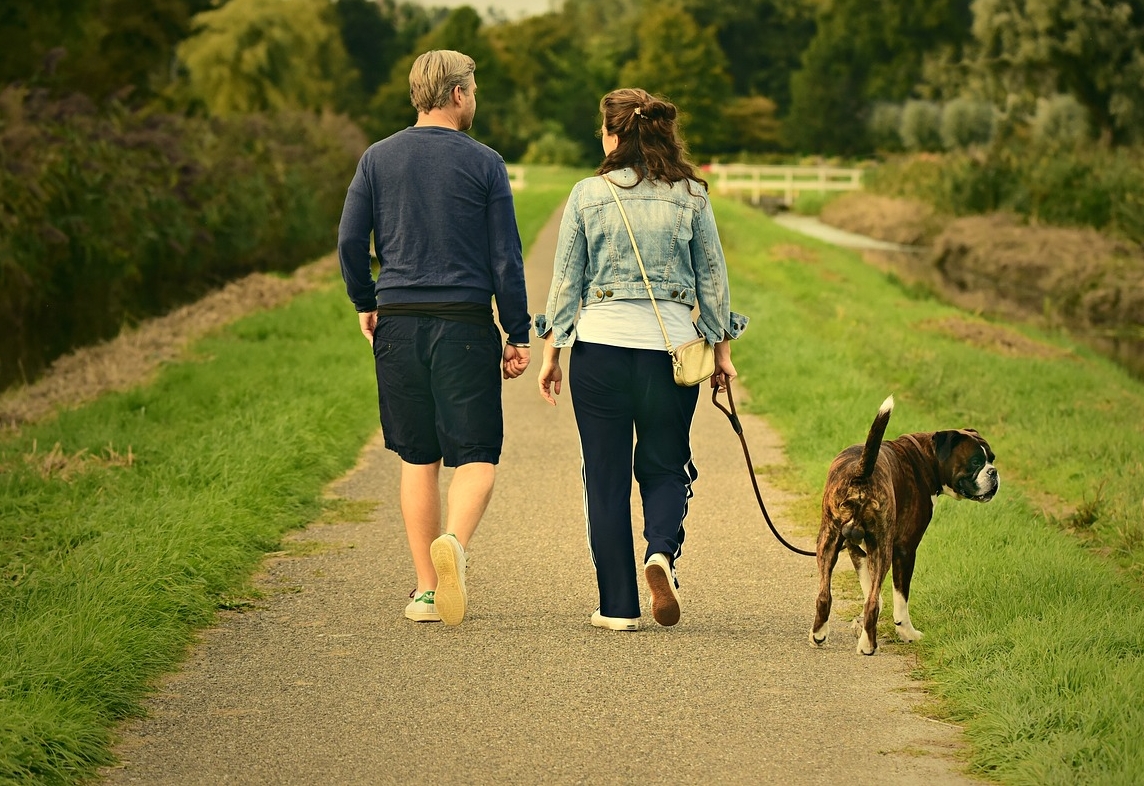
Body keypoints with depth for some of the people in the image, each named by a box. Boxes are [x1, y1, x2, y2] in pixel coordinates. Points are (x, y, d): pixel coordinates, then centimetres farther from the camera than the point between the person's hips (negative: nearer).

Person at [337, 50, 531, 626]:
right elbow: (506, 257, -2)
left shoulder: (377, 159, 5)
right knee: (476, 455, 2)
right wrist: (518, 335, 3)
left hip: (398, 322, 3)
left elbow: (350, 242, 2)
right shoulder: (484, 163, -2)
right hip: (465, 322, -3)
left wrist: (365, 304, 18)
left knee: (418, 459, 11)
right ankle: (453, 543, -27)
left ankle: (426, 590, 11)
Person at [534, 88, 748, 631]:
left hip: (599, 345, -1)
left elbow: (566, 280, 2)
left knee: (606, 476, 7)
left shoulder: (588, 195, -1)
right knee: (665, 467, 15)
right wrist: (722, 349, 15)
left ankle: (618, 606, 7)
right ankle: (662, 551, -14)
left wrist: (551, 353, 10)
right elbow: (713, 276, 6)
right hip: (670, 344, 1)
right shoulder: (691, 195, 2)